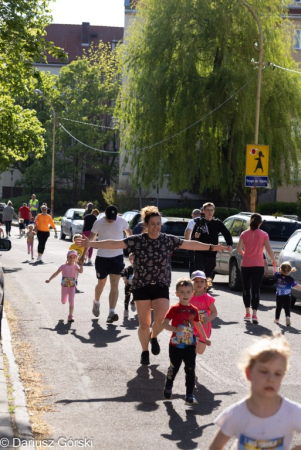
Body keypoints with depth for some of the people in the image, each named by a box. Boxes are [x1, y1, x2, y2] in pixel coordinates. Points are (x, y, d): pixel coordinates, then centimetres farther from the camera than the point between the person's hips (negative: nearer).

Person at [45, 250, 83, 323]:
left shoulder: (75, 266, -8)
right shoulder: (63, 266, -5)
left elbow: (80, 271, -25)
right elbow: (56, 273, 0)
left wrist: (81, 265, -38)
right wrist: (49, 279, -1)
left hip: (72, 287, -2)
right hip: (64, 286, 2)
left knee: (71, 302, -11)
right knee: (63, 302, 17)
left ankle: (70, 316, -6)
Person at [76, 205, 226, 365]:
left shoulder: (168, 240, 1)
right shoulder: (137, 241, -6)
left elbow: (190, 244, 5)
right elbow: (114, 244, -12)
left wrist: (211, 247, 3)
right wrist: (91, 244, -21)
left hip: (161, 287, 1)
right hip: (141, 287, -1)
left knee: (161, 320, -12)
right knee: (144, 323, 2)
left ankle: (154, 337, 22)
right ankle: (145, 352, 25)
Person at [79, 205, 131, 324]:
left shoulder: (122, 221, -4)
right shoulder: (98, 223, -9)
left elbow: (129, 233, 16)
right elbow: (90, 239, 0)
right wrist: (83, 254, -1)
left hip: (117, 257, 0)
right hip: (102, 257, 0)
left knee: (114, 285, -10)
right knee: (101, 284, 15)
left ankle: (112, 313, -16)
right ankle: (96, 302, 45)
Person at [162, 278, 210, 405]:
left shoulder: (194, 310, 4)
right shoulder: (175, 309, -10)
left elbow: (198, 324, 19)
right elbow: (164, 323, -15)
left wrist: (205, 339, 25)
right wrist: (175, 329, -31)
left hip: (190, 346, 3)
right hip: (176, 345, -3)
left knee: (190, 370, 1)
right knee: (174, 368, 10)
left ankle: (189, 396, 7)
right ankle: (168, 387, 37)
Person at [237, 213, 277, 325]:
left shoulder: (244, 234, -1)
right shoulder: (264, 235, -4)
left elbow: (239, 249, -9)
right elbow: (269, 250, -9)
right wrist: (273, 261, 8)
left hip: (245, 265, 1)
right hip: (258, 265, -1)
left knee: (246, 288, 16)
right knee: (255, 290, -2)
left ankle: (247, 313, 23)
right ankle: (254, 315, -13)